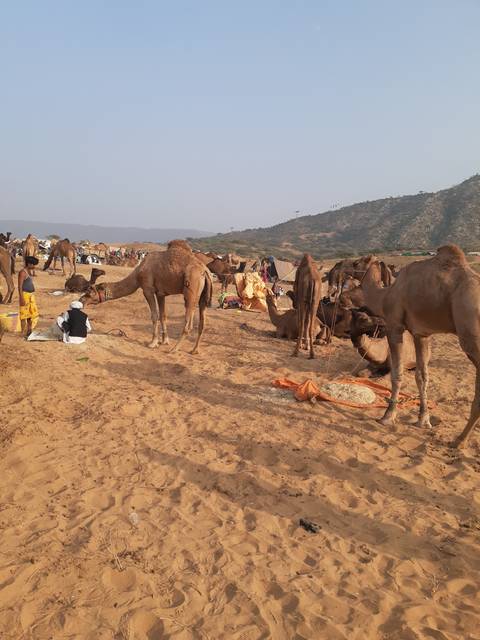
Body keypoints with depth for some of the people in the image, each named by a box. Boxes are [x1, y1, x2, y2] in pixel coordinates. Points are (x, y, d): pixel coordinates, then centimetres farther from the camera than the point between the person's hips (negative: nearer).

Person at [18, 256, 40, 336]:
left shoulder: (30, 271, 12)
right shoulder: (22, 272, -15)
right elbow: (20, 286, -18)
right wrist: (21, 298, -22)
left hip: (31, 295, 9)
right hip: (25, 295, -9)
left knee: (33, 313, 13)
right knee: (24, 314, -3)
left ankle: (29, 331, 23)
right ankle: (24, 333, 3)